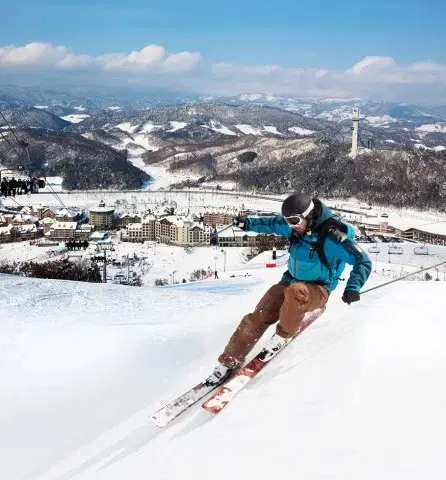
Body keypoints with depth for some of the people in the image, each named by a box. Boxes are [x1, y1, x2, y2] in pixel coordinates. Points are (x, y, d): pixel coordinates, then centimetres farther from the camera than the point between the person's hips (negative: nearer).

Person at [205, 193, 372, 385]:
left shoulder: (333, 236, -24)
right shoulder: (295, 226, -5)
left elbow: (363, 262, -20)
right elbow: (273, 224, 17)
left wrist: (353, 287, -33)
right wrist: (249, 223, 8)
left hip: (317, 291, -5)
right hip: (290, 281, 6)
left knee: (296, 291, -41)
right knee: (256, 319, -9)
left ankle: (284, 335, -15)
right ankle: (228, 363, 2)